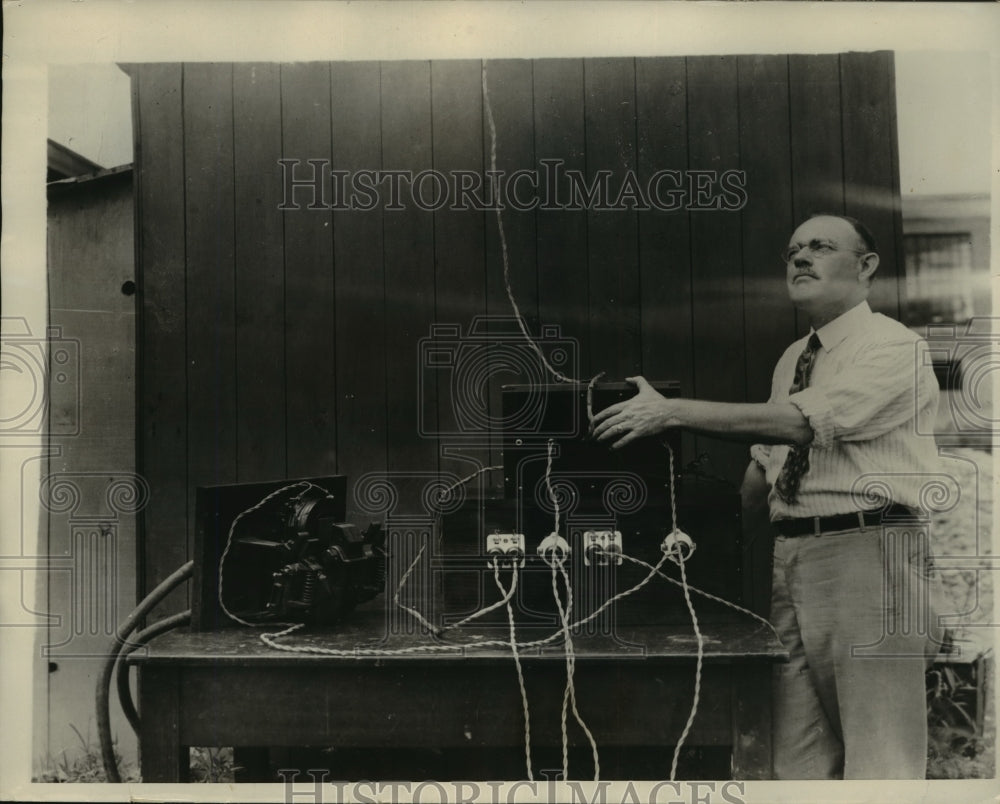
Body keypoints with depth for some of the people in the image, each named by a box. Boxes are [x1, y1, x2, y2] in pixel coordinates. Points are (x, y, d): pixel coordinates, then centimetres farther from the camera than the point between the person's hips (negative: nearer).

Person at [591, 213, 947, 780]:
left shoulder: (894, 347, -6)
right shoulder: (792, 359, 19)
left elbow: (804, 422, -21)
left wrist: (672, 411, -22)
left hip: (869, 552, -7)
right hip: (793, 557, 7)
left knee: (880, 759, -1)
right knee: (797, 758, 11)